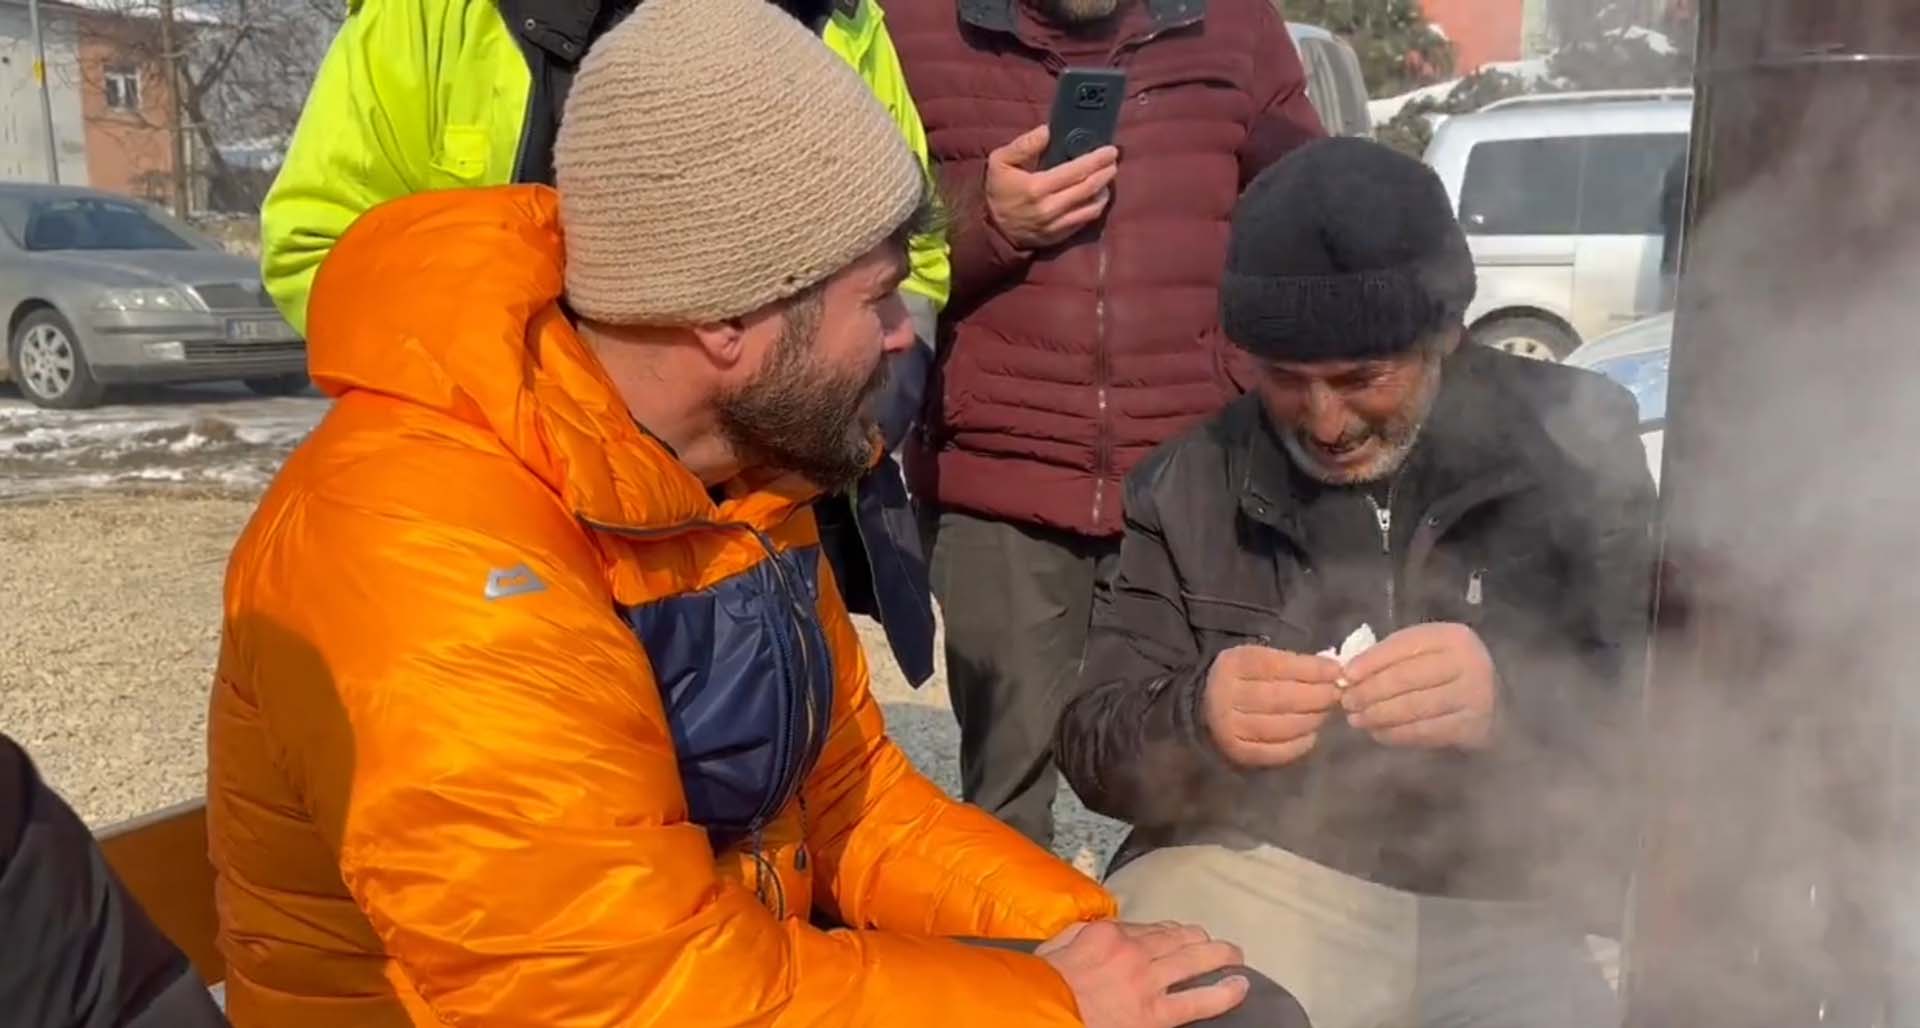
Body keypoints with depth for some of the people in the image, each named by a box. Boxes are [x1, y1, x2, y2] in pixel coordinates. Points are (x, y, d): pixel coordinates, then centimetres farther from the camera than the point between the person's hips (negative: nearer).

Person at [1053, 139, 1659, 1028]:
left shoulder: (1576, 444, 1)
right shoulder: (1191, 482, 4)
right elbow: (1097, 747, 2)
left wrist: (1512, 705, -26)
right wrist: (1196, 722, -20)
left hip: (1520, 910, 0)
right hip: (1259, 879, 1)